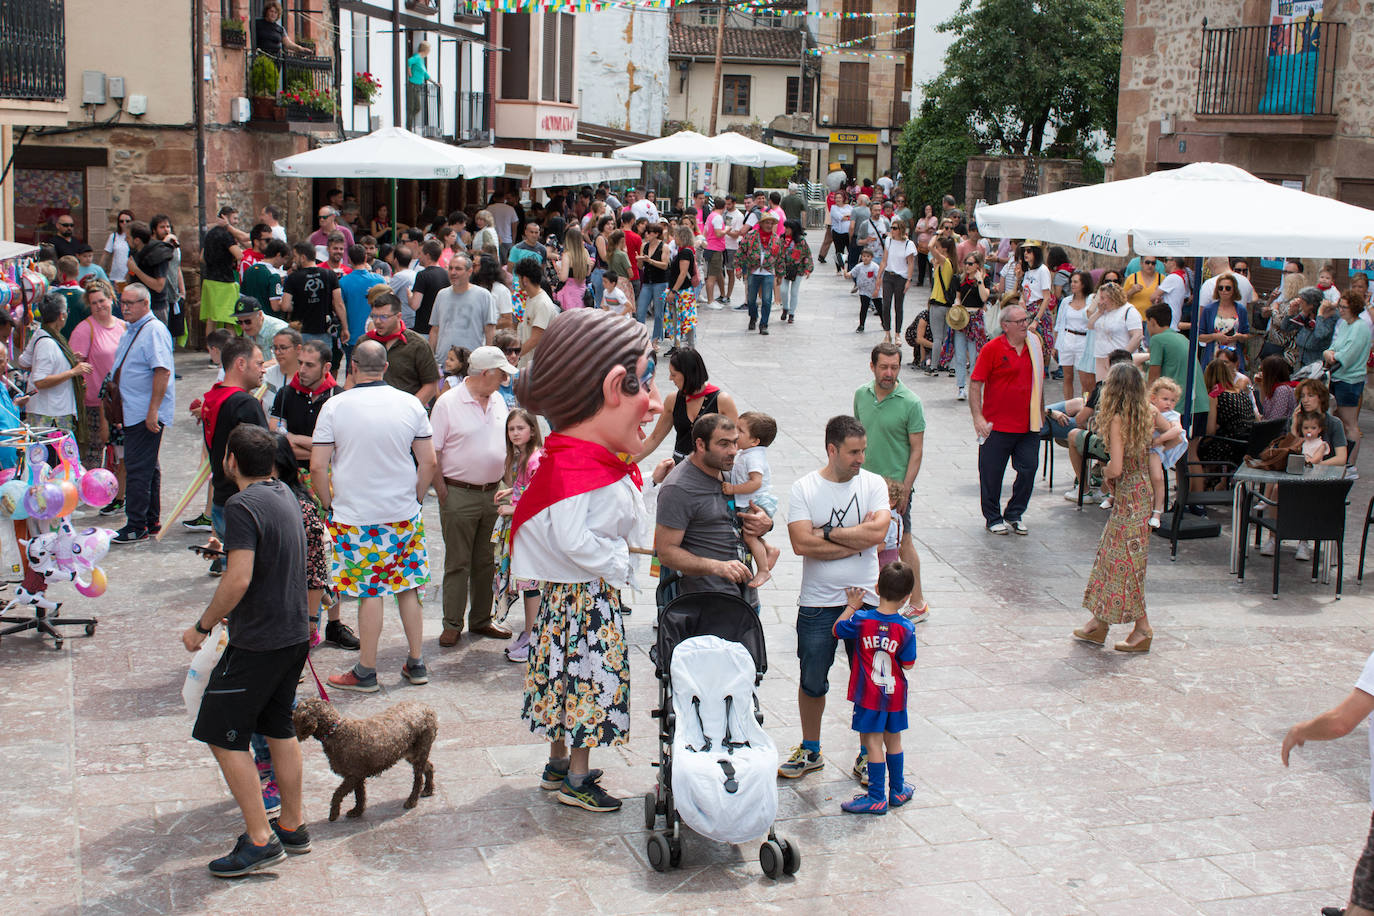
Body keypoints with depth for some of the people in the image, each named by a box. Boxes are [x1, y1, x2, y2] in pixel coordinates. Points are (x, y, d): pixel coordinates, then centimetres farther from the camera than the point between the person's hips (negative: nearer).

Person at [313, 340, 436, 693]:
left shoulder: (334, 406, -8)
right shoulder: (410, 404, -1)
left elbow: (317, 468, -9)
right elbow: (428, 462, 1)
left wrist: (330, 506, 5)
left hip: (356, 517, -3)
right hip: (405, 516, 3)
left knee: (369, 593, 2)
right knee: (408, 589, 12)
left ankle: (366, 672, 10)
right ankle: (416, 664, 20)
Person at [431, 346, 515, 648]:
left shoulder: (498, 401, 9)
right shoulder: (448, 403, -9)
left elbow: (507, 443, 18)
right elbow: (432, 453, -8)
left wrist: (506, 486, 11)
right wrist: (442, 492, -11)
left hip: (494, 493, 5)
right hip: (459, 495, -5)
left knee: (486, 562, 12)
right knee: (458, 563, 1)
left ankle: (481, 620, 22)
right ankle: (452, 625, 9)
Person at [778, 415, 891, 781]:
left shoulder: (873, 484, -1)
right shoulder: (804, 488, -4)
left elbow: (877, 532, -17)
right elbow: (802, 544, -17)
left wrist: (826, 534, -14)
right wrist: (856, 538, -14)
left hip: (866, 599, 0)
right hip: (818, 602, 0)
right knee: (812, 682, 11)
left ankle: (867, 755, 24)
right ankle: (810, 751, 30)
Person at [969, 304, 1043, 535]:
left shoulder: (1034, 345, 7)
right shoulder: (992, 348, -8)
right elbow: (975, 383, -8)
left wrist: (1038, 415, 19)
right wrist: (978, 417, -14)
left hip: (1028, 426, 4)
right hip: (997, 426, -4)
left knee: (1028, 469, 5)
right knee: (992, 474, 4)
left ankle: (1014, 515, 22)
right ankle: (993, 518, 21)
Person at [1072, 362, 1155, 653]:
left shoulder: (1117, 419, -19)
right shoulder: (1144, 413, 2)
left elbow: (1116, 468, -22)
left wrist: (1106, 475, -3)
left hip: (1128, 495, -8)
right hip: (1142, 489, 8)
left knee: (1124, 562, 0)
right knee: (1112, 556, 14)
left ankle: (1143, 629, 6)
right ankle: (1101, 622, 22)